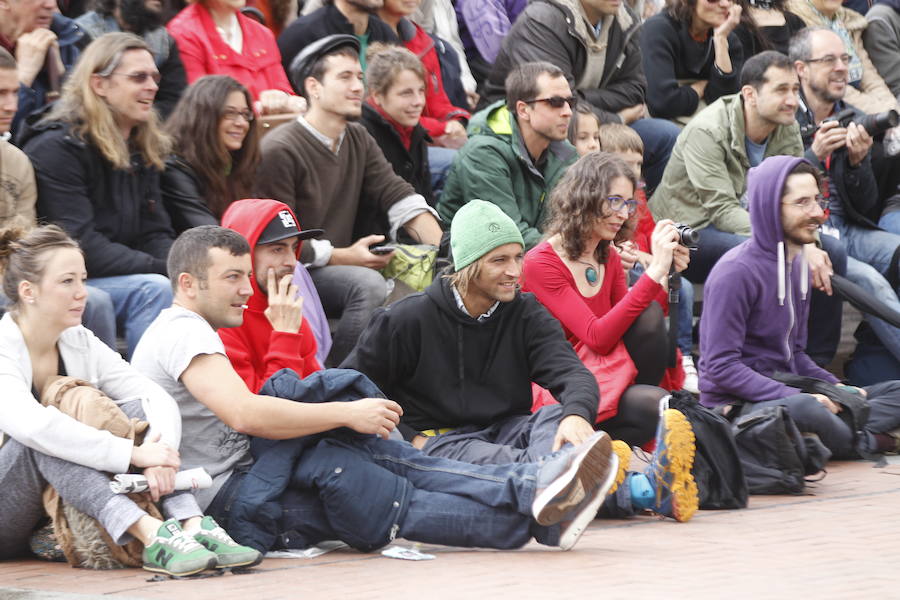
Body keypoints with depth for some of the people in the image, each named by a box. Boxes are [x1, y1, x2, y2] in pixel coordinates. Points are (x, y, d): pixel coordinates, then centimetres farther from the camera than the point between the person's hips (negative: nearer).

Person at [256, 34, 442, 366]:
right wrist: (347, 256, -17)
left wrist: (444, 248, -14)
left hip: (340, 265, 8)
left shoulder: (359, 140, 13)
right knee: (367, 284, -31)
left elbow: (399, 196, 2)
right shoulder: (279, 151, -14)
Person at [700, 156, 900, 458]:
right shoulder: (736, 272, -15)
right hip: (735, 407, -9)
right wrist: (796, 398, -25)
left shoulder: (798, 265, 14)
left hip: (786, 393, 9)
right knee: (805, 409, -40)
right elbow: (722, 367, -19)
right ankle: (864, 442, -10)